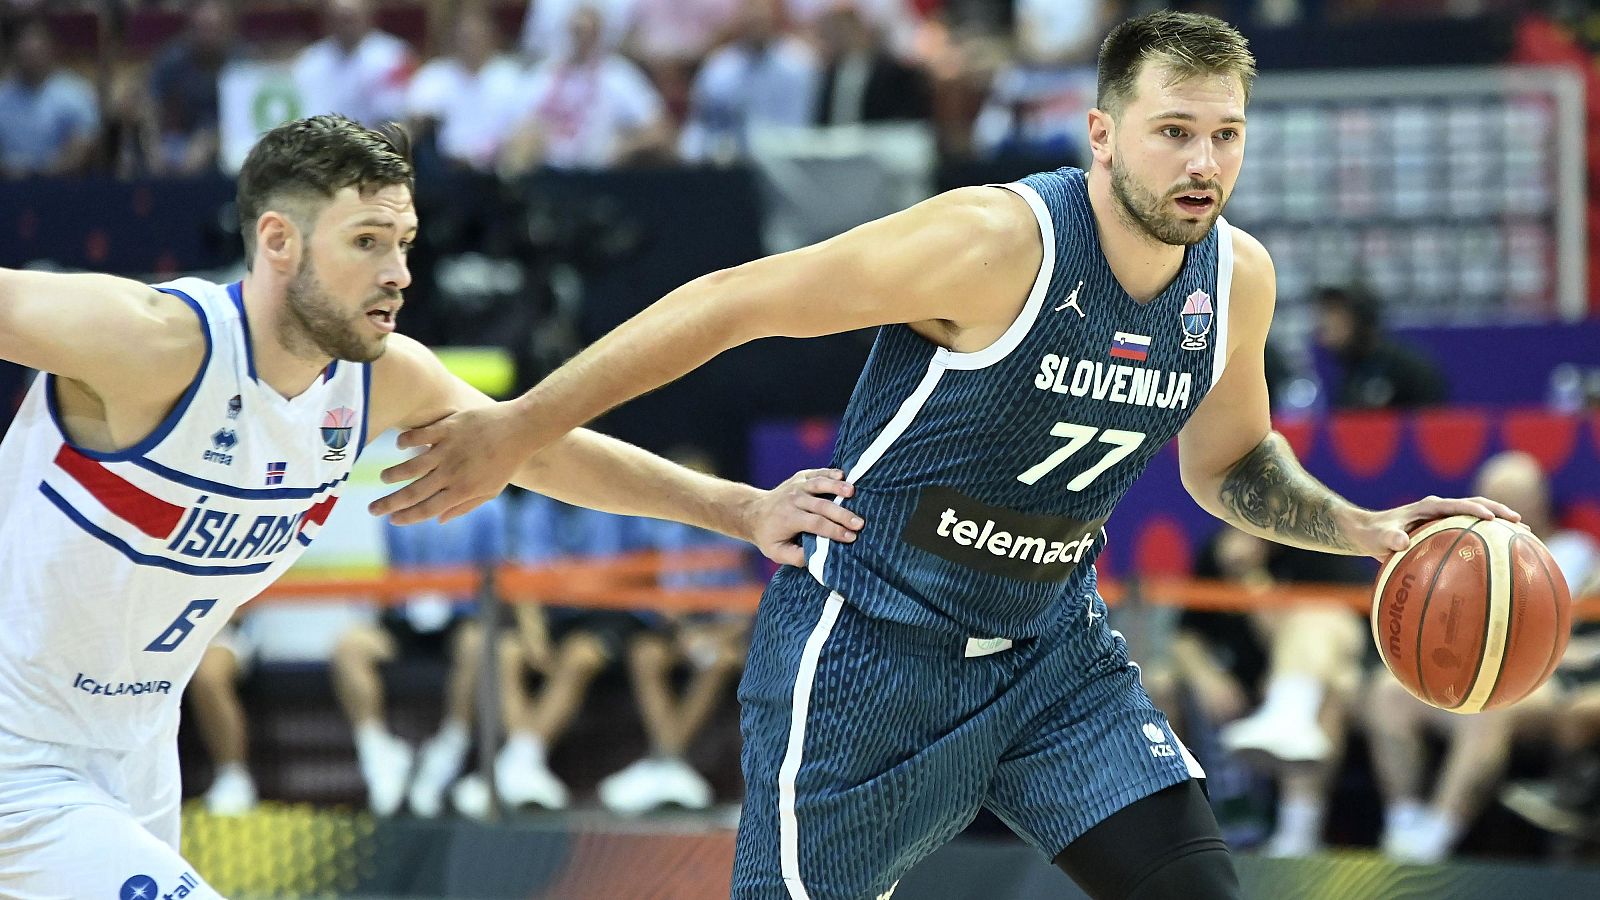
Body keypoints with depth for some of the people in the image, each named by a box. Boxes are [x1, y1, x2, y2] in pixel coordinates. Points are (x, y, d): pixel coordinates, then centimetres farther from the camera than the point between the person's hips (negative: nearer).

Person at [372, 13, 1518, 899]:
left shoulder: (1238, 278, -3)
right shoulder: (998, 243, -25)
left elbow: (1230, 464, 18)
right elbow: (736, 301, -19)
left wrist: (1365, 529, -1)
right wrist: (518, 428, -17)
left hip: (1048, 645, 6)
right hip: (869, 649, -6)